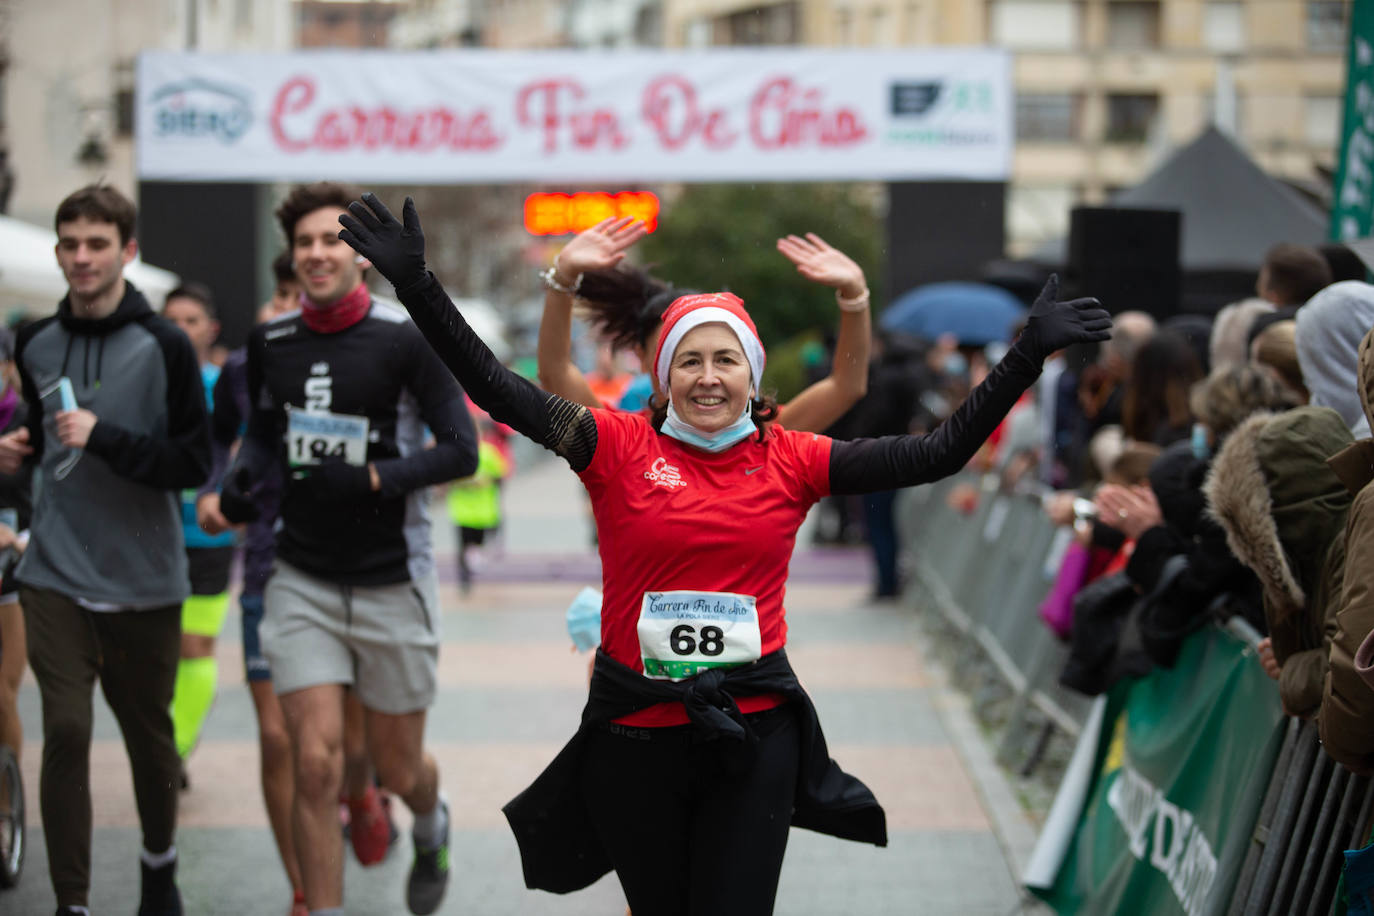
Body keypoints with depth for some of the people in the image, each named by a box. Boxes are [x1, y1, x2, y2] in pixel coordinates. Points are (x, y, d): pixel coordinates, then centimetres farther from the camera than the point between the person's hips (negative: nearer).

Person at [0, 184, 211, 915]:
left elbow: (194, 464, -10)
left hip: (144, 580, -2)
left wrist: (104, 438, -21)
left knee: (148, 732, 12)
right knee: (66, 732, -9)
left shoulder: (163, 345, -7)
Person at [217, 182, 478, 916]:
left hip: (392, 584, -2)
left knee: (396, 766, 12)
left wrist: (370, 480, -20)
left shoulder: (406, 339, -10)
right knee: (315, 763, -9)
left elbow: (461, 450, -10)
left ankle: (431, 830, 48)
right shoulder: (270, 342, 3)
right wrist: (240, 477, -2)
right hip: (302, 581, 2)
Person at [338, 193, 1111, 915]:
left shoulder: (790, 462, 2)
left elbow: (938, 453, 0)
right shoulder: (622, 448, -2)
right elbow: (501, 391, -10)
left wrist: (1027, 355, -4)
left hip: (752, 734, 0)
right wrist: (415, 282, -19)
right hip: (634, 734, 0)